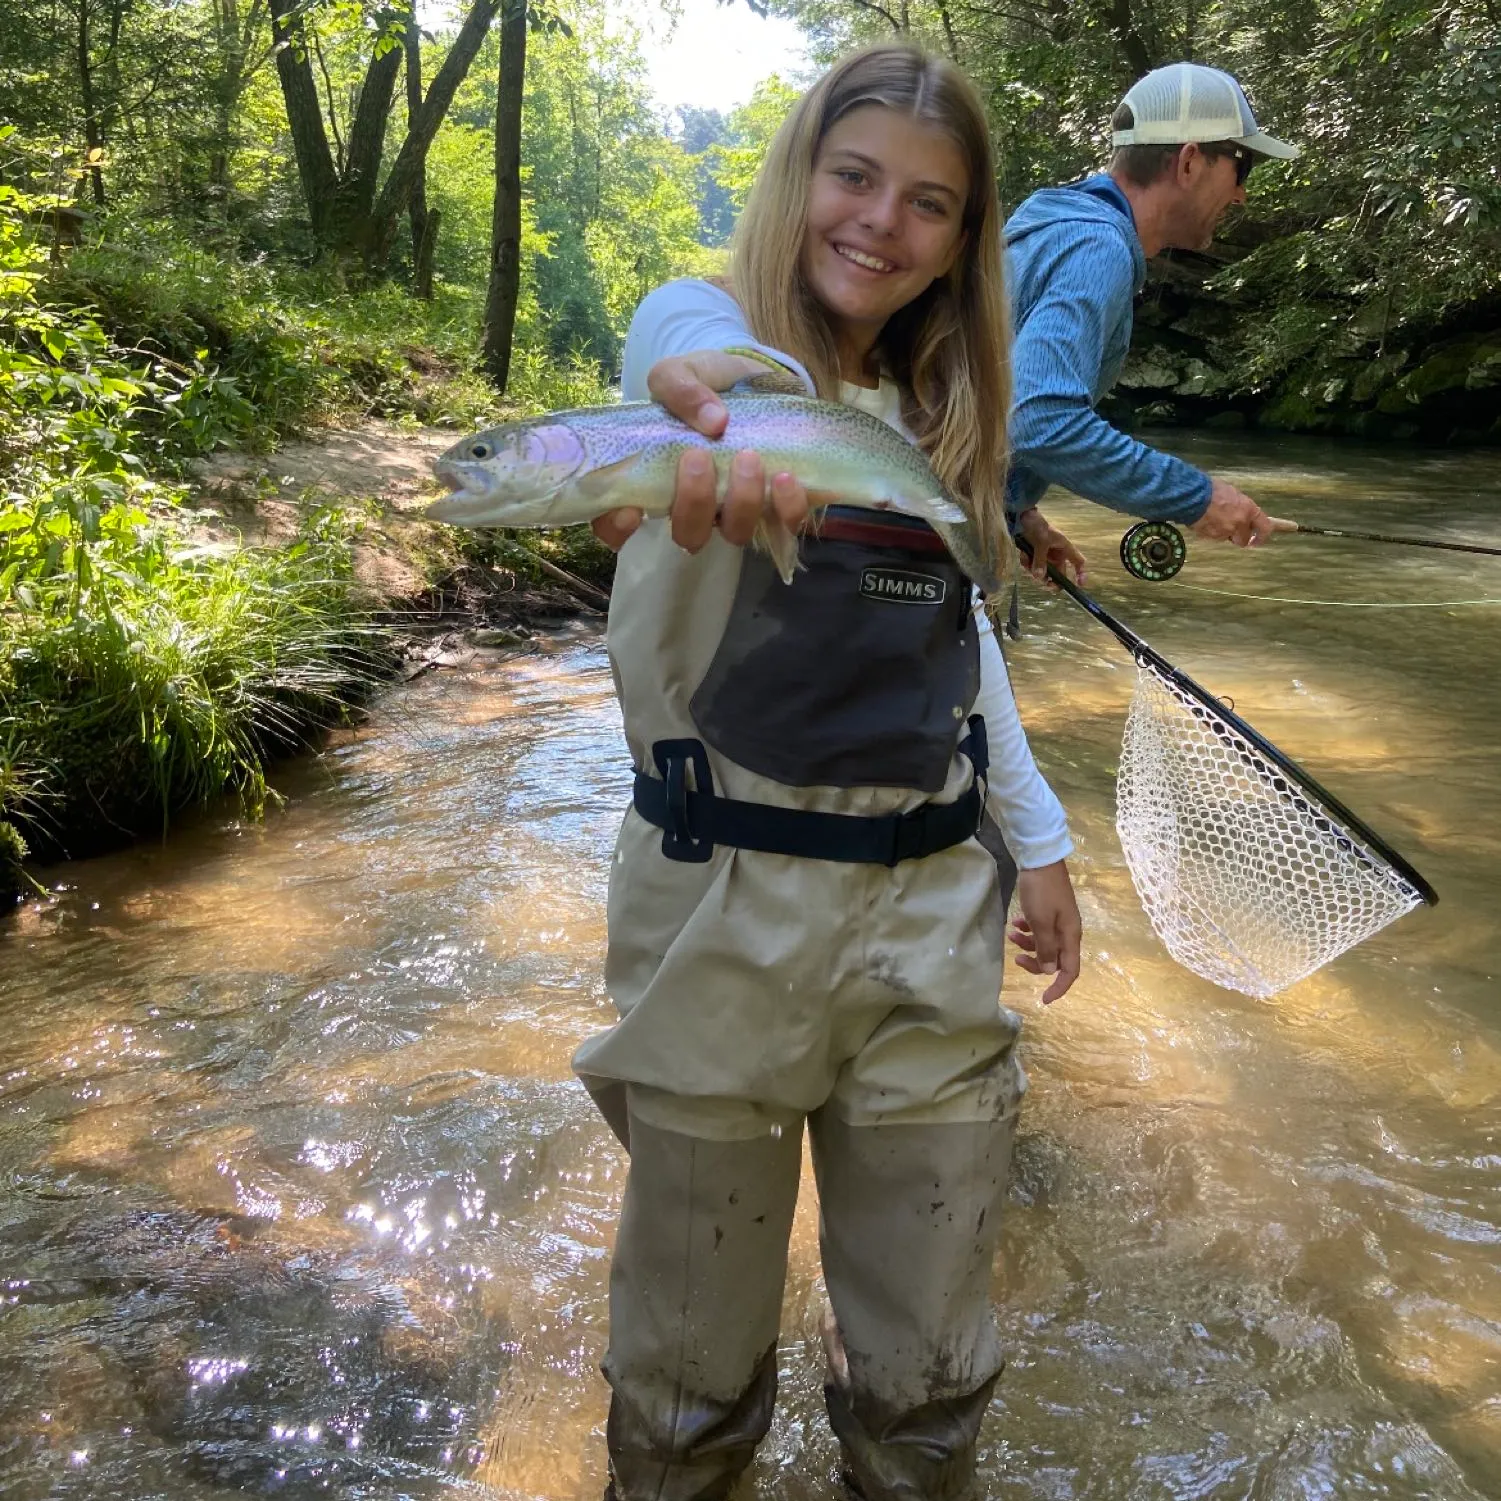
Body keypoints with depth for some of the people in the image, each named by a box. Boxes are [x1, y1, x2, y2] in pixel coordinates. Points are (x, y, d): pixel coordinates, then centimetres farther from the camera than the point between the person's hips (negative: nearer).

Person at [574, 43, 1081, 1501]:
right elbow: (731, 367, -30)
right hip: (733, 902, -4)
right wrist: (737, 428, -53)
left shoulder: (933, 409, 12)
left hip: (933, 905, 5)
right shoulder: (699, 324, -5)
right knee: (692, 1370, 12)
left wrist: (1034, 837, 14)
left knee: (928, 1369, 15)